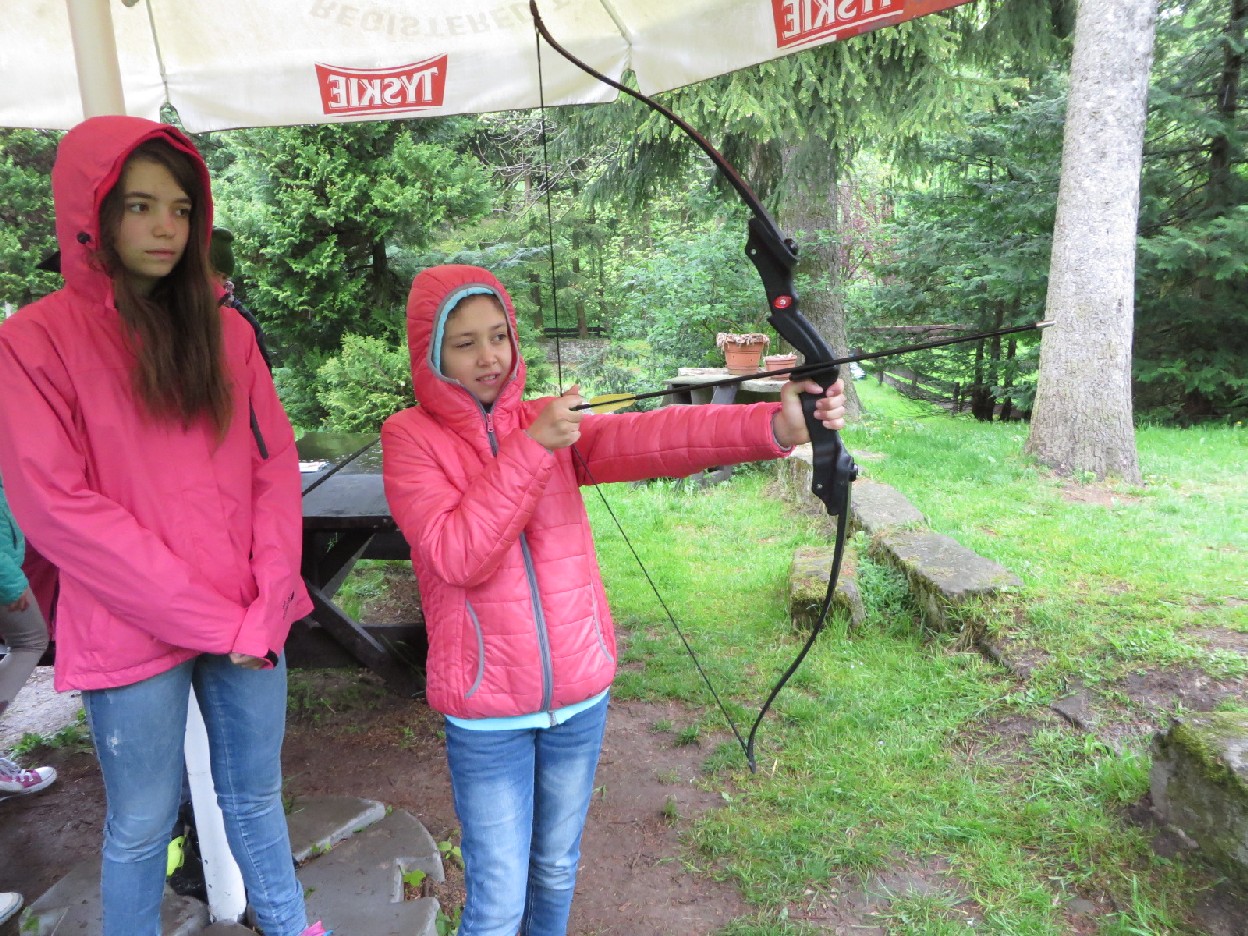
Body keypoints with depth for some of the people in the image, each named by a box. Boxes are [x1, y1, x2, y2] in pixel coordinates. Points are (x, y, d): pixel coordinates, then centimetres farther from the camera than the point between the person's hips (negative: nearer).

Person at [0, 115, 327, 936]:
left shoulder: (224, 331, 5)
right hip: (134, 633, -4)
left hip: (251, 622, 4)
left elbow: (275, 467, 2)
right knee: (143, 823, 12)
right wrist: (210, 619, -14)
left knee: (257, 795, 19)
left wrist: (266, 608, -8)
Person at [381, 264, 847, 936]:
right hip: (487, 712, -3)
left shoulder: (549, 424, 1)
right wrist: (530, 449, -25)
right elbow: (457, 558, -20)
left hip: (580, 692, 3)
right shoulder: (410, 437, -7)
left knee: (557, 871, 21)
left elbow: (647, 435, -18)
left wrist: (774, 425, -34)